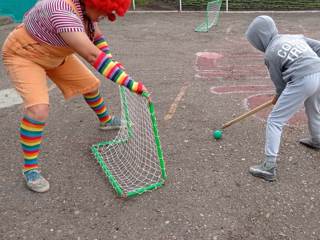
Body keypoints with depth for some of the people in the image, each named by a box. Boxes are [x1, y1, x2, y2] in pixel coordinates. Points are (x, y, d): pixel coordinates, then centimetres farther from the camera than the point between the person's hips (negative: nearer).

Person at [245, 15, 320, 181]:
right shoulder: (295, 37, 21)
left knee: (275, 121, -1)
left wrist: (279, 98, 23)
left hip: (302, 81, -8)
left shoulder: (270, 54, 3)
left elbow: (280, 83, 6)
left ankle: (269, 166, -6)